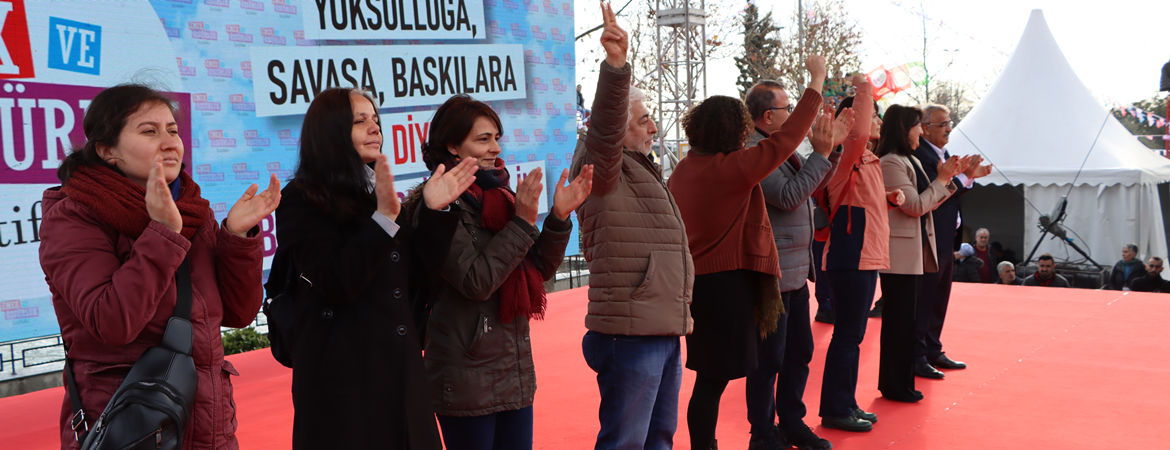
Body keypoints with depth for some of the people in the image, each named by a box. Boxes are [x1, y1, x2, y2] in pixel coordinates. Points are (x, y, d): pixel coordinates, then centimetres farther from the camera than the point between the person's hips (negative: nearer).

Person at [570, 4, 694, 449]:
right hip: (630, 333, -10)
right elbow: (605, 126, -32)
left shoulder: (641, 171, 21)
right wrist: (615, 64, -46)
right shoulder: (605, 169, -8)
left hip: (664, 330, 10)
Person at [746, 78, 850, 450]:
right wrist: (820, 153, -17)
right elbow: (789, 196, -24)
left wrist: (831, 147, 8)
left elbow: (814, 184, 20)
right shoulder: (751, 152, -17)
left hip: (795, 271, 10)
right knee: (769, 358, 1)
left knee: (799, 351, 18)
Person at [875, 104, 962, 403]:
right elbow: (916, 206, -17)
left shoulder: (912, 161, 16)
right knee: (899, 319, -2)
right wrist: (942, 178, -8)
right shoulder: (890, 163, -14)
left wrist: (950, 177, 8)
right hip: (899, 253, -10)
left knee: (906, 317, 14)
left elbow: (929, 203, 15)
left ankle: (900, 382, 23)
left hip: (916, 250, 10)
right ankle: (895, 386, 8)